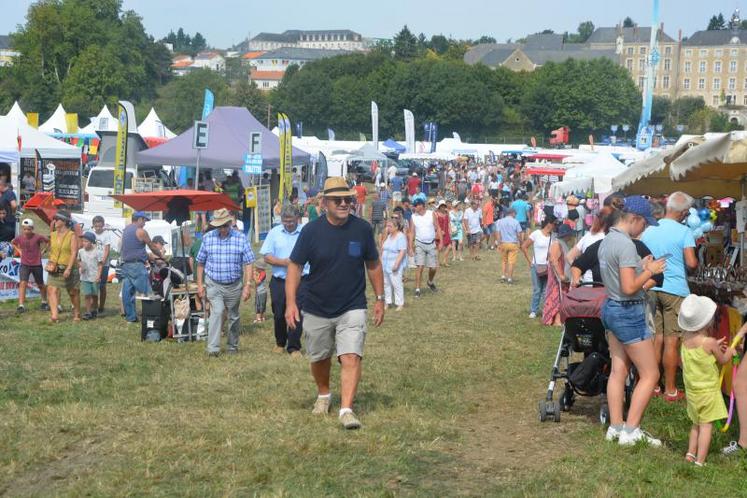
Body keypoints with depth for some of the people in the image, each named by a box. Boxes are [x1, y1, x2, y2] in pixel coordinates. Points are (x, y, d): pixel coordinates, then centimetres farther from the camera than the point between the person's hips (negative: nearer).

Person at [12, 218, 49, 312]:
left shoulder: (38, 237, -14)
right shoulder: (19, 238, -6)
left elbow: (48, 241, 1)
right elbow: (13, 243, 17)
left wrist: (42, 250, -4)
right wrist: (19, 251, 5)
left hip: (37, 265, -1)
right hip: (24, 265, 1)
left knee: (40, 285, 13)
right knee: (23, 283, -15)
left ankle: (44, 302, 34)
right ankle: (21, 305, -16)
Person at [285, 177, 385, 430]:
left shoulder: (362, 229, -5)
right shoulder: (311, 231, -9)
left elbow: (373, 265, 7)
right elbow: (295, 266, -5)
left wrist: (380, 298, 7)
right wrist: (291, 302, -14)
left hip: (352, 309, -1)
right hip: (316, 310, 1)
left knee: (351, 357, -15)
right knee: (319, 358, 17)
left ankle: (346, 409, -15)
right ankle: (323, 395, 42)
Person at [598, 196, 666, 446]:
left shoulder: (607, 240, 9)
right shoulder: (626, 245, -21)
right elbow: (629, 287, -24)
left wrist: (641, 266, 11)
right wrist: (650, 271, -11)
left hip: (610, 308, 9)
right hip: (629, 312, -9)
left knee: (618, 371, 12)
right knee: (650, 374, -1)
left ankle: (615, 427, 15)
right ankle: (630, 431, 0)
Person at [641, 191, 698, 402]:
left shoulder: (648, 231, 6)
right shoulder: (684, 232, -10)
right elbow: (691, 263, -16)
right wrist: (694, 265, 5)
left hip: (651, 288, 5)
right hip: (675, 290, -5)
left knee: (656, 339, 13)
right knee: (672, 341, 0)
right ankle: (670, 390, 5)